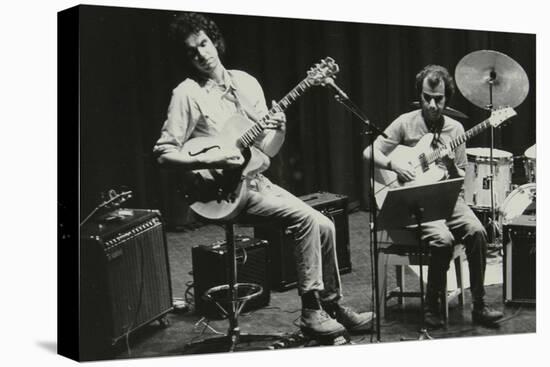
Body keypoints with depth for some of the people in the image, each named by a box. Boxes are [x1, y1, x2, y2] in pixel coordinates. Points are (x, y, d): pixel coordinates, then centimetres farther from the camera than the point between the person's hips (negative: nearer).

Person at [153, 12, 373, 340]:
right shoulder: (187, 93, -8)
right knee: (305, 217, -21)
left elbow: (267, 150, 10)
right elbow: (164, 152, -10)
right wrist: (209, 161, -21)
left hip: (255, 180, 6)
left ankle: (332, 304, 11)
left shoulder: (246, 83, 9)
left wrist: (278, 132, -12)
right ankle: (311, 310, -12)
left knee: (325, 226, -4)